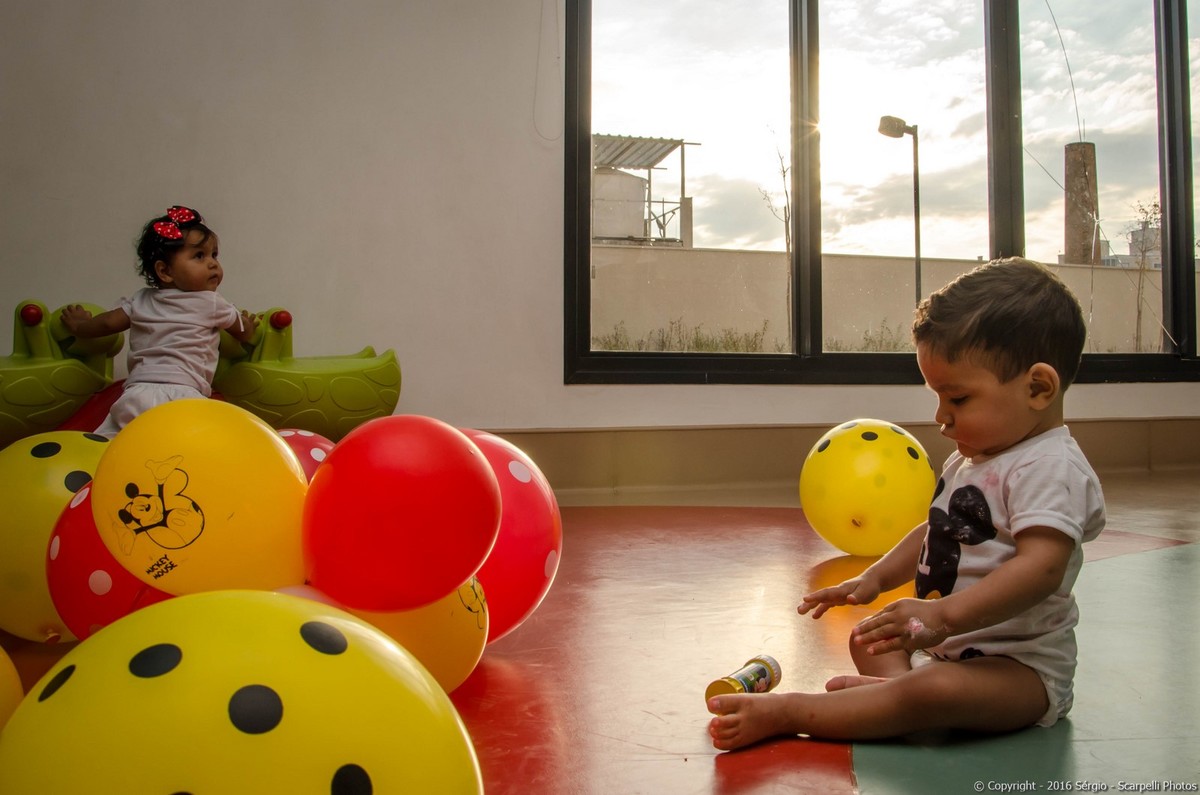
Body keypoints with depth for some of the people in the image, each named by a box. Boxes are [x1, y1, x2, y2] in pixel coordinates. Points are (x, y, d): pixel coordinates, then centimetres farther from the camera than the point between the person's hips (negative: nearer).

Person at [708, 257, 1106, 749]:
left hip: (1020, 666, -11)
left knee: (934, 691, -37)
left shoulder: (1049, 467, -20)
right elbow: (936, 531, 24)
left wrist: (944, 615, -42)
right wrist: (875, 579, 13)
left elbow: (1041, 566, -33)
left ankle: (783, 713, -37)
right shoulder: (969, 460, 12)